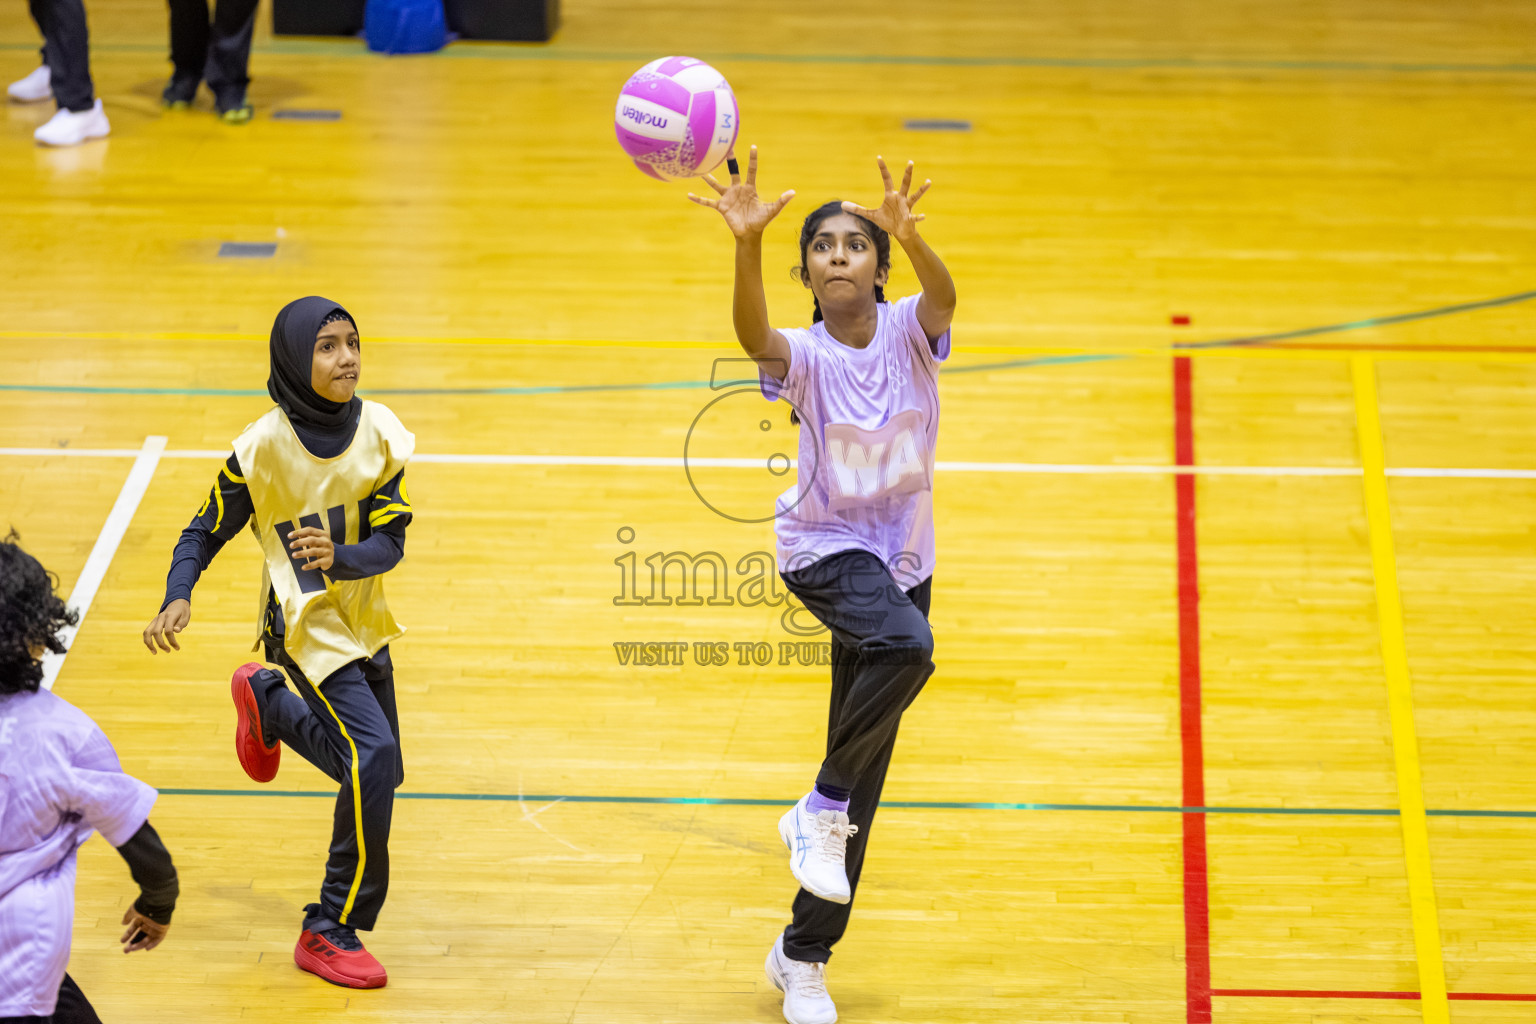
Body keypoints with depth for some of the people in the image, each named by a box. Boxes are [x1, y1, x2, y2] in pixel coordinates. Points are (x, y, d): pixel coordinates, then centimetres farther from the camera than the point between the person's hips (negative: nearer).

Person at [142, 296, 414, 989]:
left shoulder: (379, 432, -8)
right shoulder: (264, 447, -18)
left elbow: (391, 542, -10)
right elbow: (205, 533, -8)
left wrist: (339, 559, -31)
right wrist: (177, 600, -26)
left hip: (362, 620, 6)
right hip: (304, 625, -6)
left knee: (373, 767, 20)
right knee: (373, 759, -22)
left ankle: (267, 702, 47)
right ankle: (330, 933, -12)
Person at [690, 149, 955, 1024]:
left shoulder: (909, 333, -8)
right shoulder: (802, 355, -15)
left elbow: (945, 298, -31)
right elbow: (754, 335, -38)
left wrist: (910, 236, -53)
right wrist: (749, 241, -56)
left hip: (902, 556, 4)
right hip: (824, 548, -4)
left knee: (862, 777, 8)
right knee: (905, 643, -37)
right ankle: (823, 809, -17)